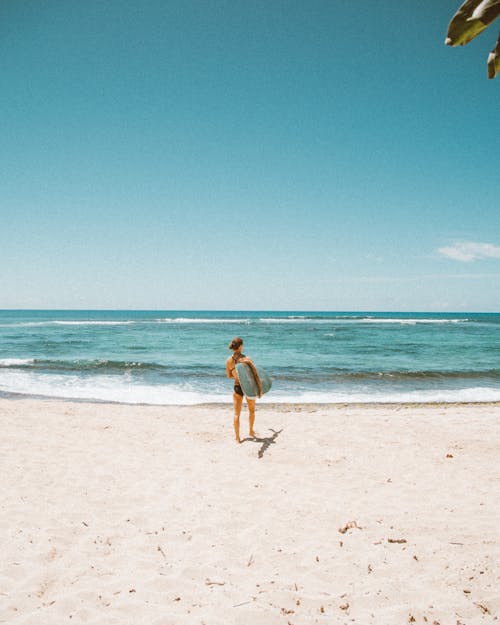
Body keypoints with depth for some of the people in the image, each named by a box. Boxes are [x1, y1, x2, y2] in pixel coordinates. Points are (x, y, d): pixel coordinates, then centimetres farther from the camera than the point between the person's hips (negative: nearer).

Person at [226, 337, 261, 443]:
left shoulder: (228, 361, -8)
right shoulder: (247, 359, -18)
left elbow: (229, 376, 6)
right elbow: (256, 375, -17)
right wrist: (260, 388, -9)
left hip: (237, 388, 1)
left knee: (237, 414, 11)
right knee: (252, 411, 23)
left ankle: (237, 437, 12)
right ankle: (251, 431, 40)